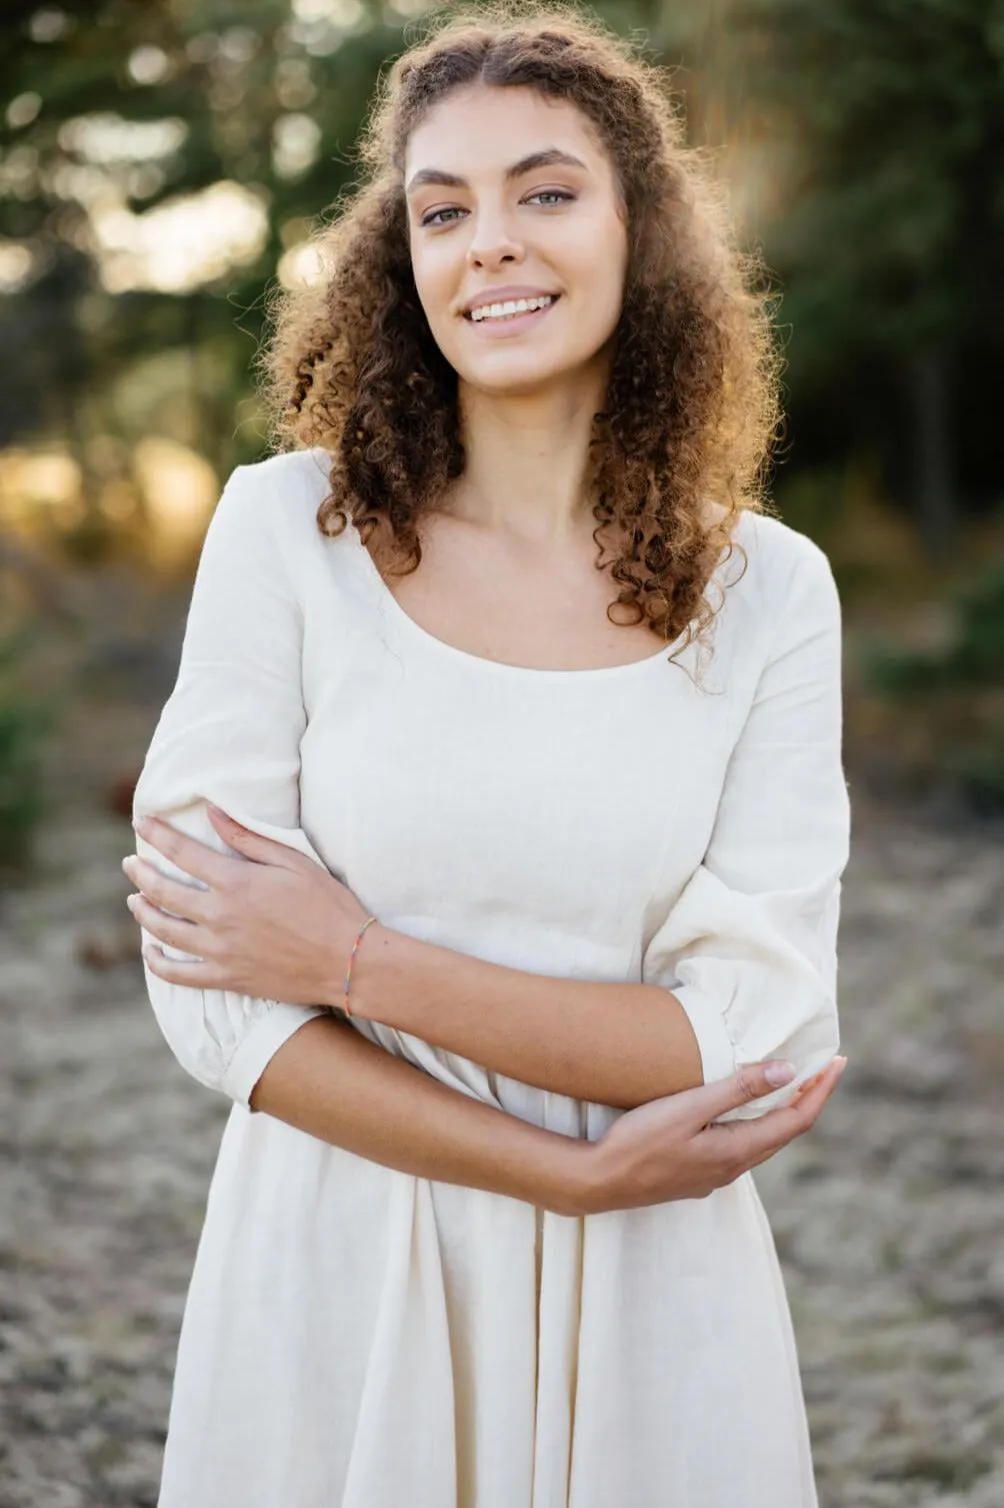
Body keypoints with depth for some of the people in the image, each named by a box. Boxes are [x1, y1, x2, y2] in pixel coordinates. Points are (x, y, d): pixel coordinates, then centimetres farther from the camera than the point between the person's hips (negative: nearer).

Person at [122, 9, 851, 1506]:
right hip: (334, 1278, 0)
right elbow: (210, 995, -10)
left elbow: (761, 1040, -11)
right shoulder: (289, 528, -6)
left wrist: (358, 959, -16)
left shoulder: (766, 590, -5)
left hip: (648, 1297, 1)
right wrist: (575, 1169, -14)